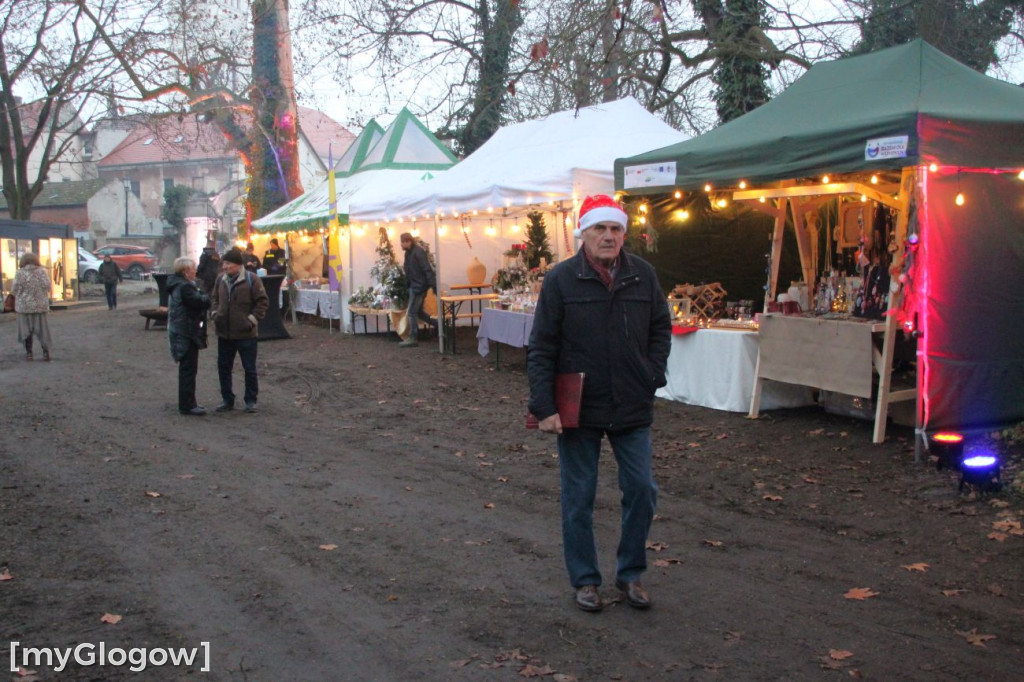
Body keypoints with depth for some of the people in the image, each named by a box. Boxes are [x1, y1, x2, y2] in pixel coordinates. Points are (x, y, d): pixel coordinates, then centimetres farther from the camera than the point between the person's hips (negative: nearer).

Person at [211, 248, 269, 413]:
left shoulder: (251, 280, -10)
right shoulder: (221, 280, 6)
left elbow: (262, 301, -6)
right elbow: (215, 299, 21)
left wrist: (252, 319, -11)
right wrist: (215, 314, 8)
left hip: (245, 333, -5)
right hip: (224, 333, 5)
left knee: (249, 368, 4)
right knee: (223, 367, 10)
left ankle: (251, 400, 16)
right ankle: (227, 400, 23)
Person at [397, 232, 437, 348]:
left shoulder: (418, 252, -17)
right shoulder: (409, 253, 10)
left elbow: (427, 270, -21)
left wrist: (434, 286, -23)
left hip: (419, 286, -10)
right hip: (414, 286, 10)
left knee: (412, 312, -5)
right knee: (418, 312, 14)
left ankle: (412, 338, 2)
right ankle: (439, 325, 22)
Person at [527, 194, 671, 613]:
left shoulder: (643, 275, 0)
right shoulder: (561, 280, -8)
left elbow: (661, 329, 13)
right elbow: (541, 348, -7)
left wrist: (653, 376, 0)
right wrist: (544, 406, -13)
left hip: (632, 407, 3)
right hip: (578, 408, -2)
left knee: (642, 491, 7)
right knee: (578, 499, 8)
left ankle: (631, 573, 26)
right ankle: (584, 579, 25)